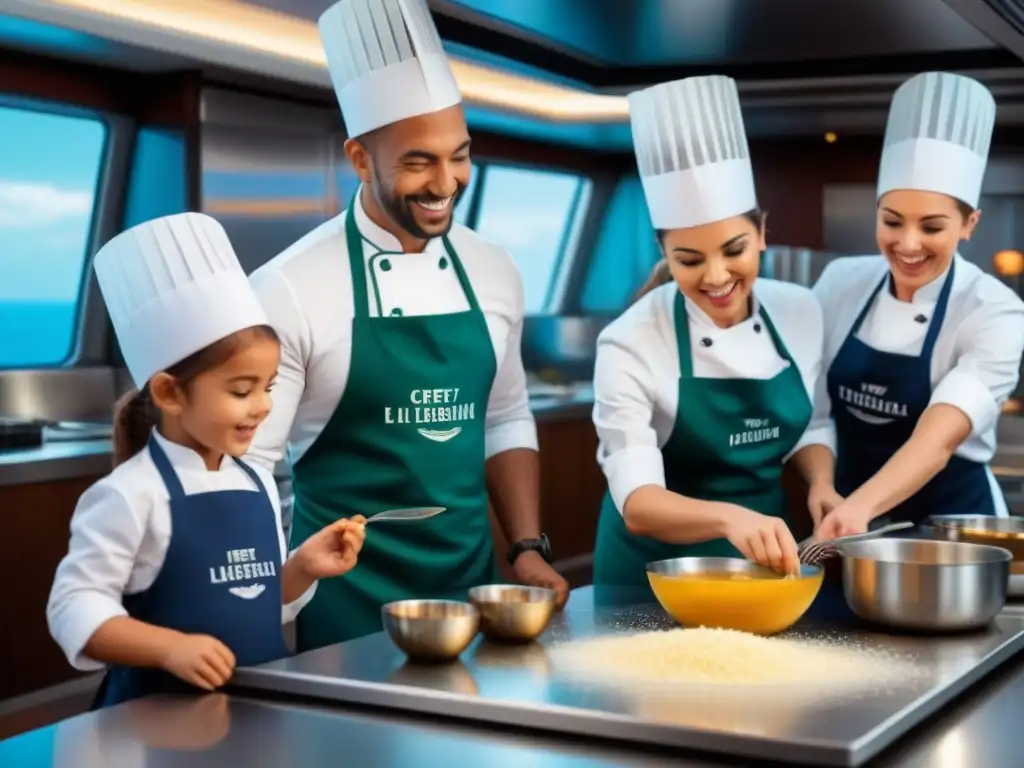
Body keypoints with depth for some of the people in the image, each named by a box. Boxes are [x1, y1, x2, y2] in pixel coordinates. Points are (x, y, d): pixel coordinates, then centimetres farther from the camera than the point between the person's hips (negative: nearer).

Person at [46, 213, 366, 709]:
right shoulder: (133, 494, -14)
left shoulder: (259, 484, 6)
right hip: (163, 710, -6)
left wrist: (302, 570, -1)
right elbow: (74, 607, -16)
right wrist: (170, 648, -26)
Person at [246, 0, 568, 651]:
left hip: (473, 582, 5)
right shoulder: (291, 289, -14)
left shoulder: (494, 274, 3)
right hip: (349, 600, -5)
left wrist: (528, 548, 3)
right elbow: (248, 463, -10)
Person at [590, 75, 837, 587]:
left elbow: (808, 426, 8)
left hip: (764, 560, 4)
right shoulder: (630, 344, -21)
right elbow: (636, 502, -27)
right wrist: (728, 517, -45)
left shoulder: (800, 311, -7)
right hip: (656, 572, -4)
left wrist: (823, 488, -13)